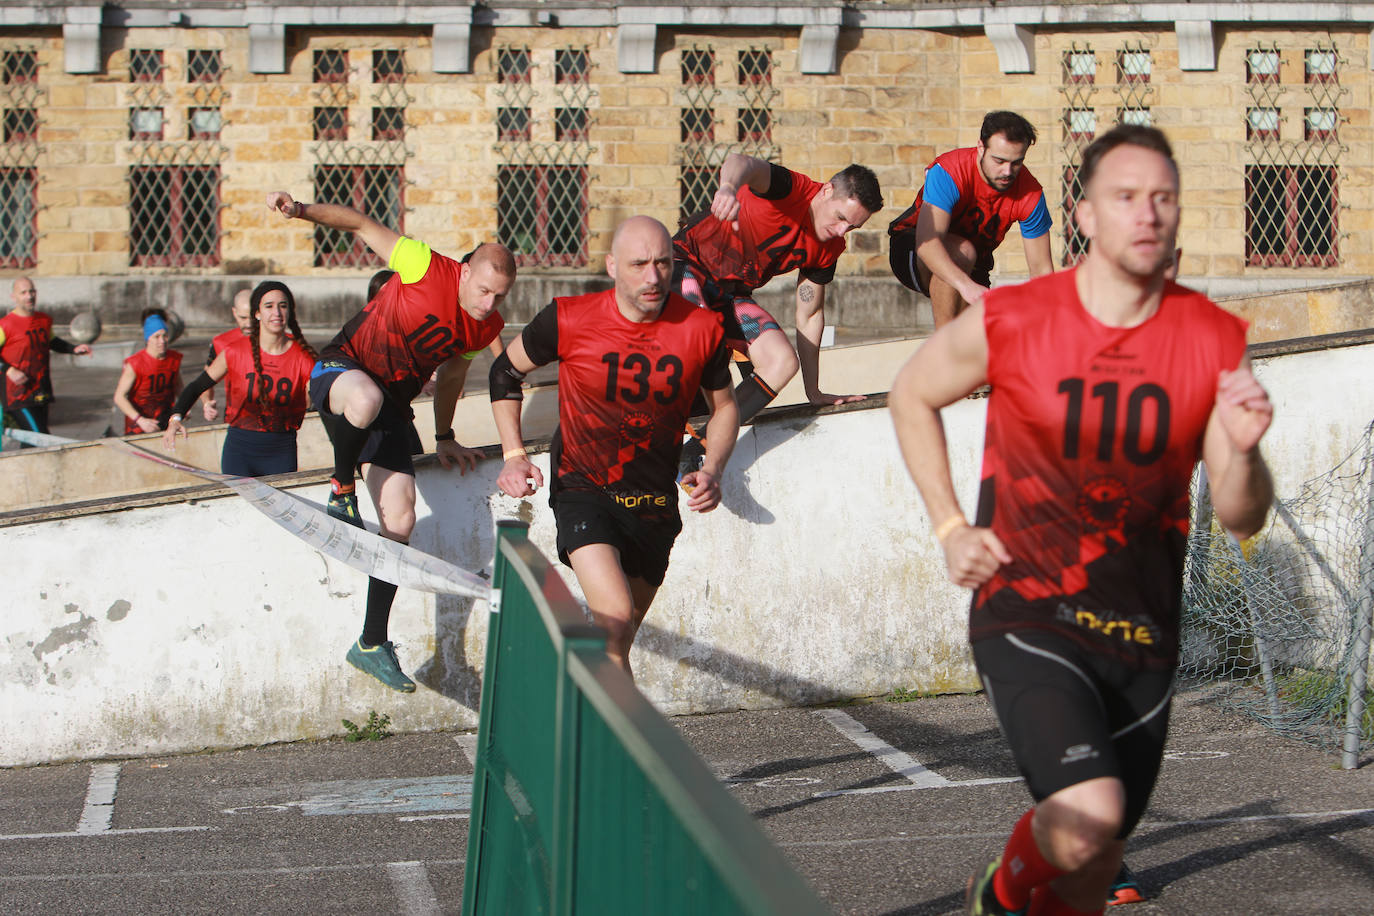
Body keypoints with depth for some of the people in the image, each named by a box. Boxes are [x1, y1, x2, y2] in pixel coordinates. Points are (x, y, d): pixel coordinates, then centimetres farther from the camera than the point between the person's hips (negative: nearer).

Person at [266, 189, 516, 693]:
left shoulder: (487, 328, -1)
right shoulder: (427, 268, -20)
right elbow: (361, 224, -13)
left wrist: (444, 437, 26)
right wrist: (303, 210, -28)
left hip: (392, 406, 6)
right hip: (340, 370, -5)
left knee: (400, 521, -5)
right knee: (367, 398, -45)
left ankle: (372, 645, 5)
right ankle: (341, 489, -13)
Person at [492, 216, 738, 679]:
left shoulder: (702, 329, -7)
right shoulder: (569, 320, -12)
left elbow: (723, 407, 11)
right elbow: (506, 371, 7)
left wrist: (712, 470, -6)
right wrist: (514, 455, 0)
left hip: (655, 503, 3)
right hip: (583, 491, -3)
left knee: (617, 641, 11)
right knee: (615, 620, -25)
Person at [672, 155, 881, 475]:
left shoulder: (828, 249, -1)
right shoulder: (791, 190, -23)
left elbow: (809, 315, 10)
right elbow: (741, 162, -46)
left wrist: (814, 393, 11)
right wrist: (729, 187, -72)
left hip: (733, 294, 7)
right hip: (688, 263, -7)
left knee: (783, 362, -14)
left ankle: (695, 451, -14)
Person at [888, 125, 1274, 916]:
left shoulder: (1216, 342, -4)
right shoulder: (1006, 323, -10)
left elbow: (1241, 520, -1)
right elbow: (912, 397, 11)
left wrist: (1242, 452, -23)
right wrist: (950, 527, 2)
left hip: (1143, 635, 4)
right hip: (1029, 619, -3)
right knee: (1088, 820, -25)